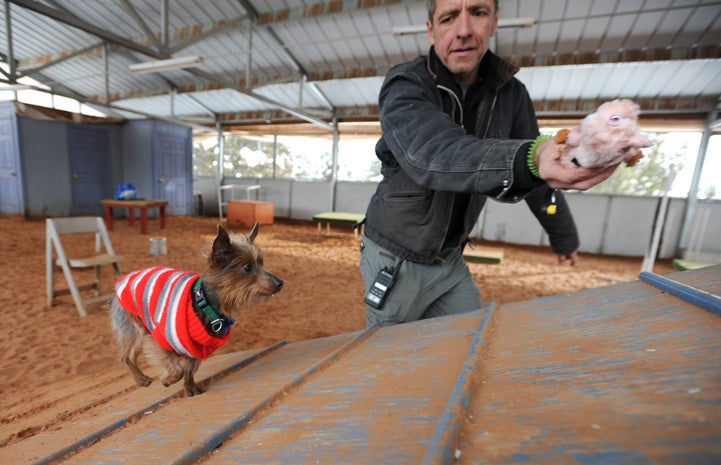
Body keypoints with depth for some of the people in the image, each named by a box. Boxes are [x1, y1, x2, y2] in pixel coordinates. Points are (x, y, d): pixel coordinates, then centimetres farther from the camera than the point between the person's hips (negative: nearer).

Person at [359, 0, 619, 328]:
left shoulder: (511, 93, -3)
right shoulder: (404, 87, -18)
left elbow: (536, 178, 6)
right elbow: (435, 154, -39)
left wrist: (564, 237, 15)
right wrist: (530, 159, -56)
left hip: (450, 260, 4)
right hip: (396, 260, -4)